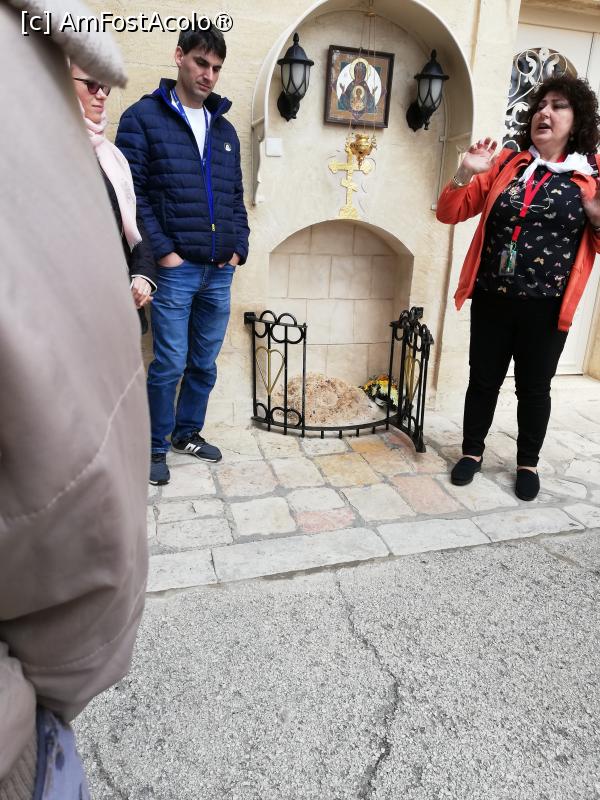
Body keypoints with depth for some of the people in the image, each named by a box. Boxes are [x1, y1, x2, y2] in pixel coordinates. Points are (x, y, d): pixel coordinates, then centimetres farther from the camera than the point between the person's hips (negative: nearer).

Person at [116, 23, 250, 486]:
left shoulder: (225, 129, 17)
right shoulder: (144, 117, 0)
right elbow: (130, 193, -7)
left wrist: (239, 248, 6)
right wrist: (161, 252, -13)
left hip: (220, 271, 5)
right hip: (175, 269, -5)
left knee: (205, 363, 11)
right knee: (170, 364, -3)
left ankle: (188, 432, 29)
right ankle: (155, 448, 15)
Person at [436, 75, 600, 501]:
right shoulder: (504, 163, 5)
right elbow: (449, 213, 4)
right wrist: (466, 173, -13)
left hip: (546, 306, -1)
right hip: (492, 298, 1)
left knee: (534, 388, 11)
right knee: (484, 380, 11)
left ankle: (528, 462, 30)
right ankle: (473, 450, 30)